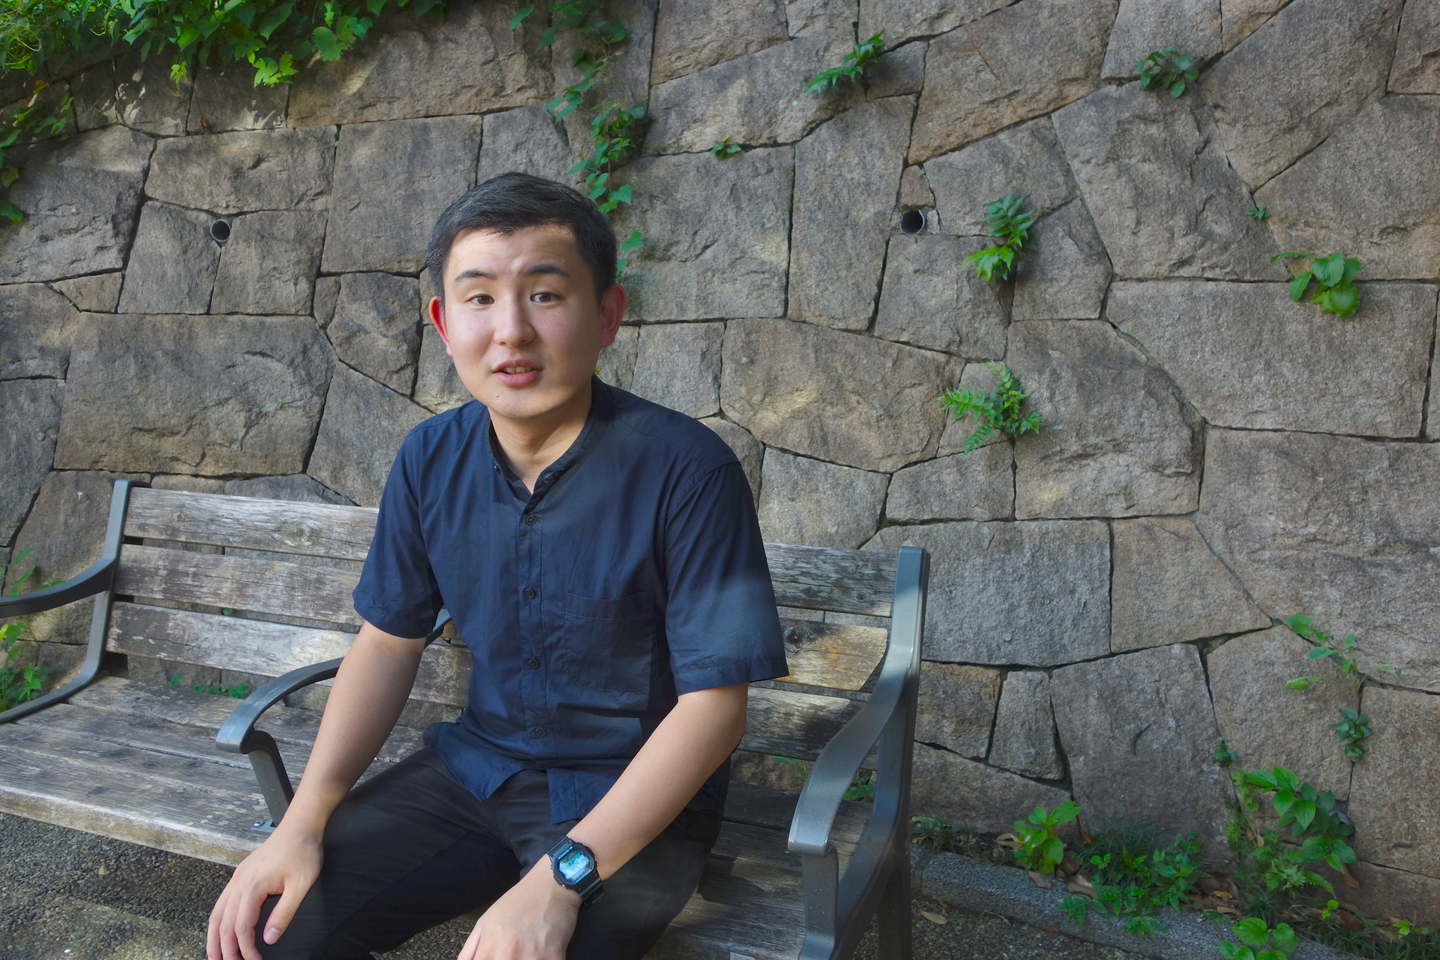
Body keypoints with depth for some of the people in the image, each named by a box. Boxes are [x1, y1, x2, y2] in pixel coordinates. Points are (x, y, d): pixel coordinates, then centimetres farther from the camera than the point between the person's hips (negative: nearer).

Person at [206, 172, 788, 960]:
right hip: (475, 769, 5)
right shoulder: (431, 460, -2)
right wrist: (304, 819, -5)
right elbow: (388, 640, 7)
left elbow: (713, 703, -18)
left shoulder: (685, 470, -20)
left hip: (630, 798, -4)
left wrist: (562, 875, -25)